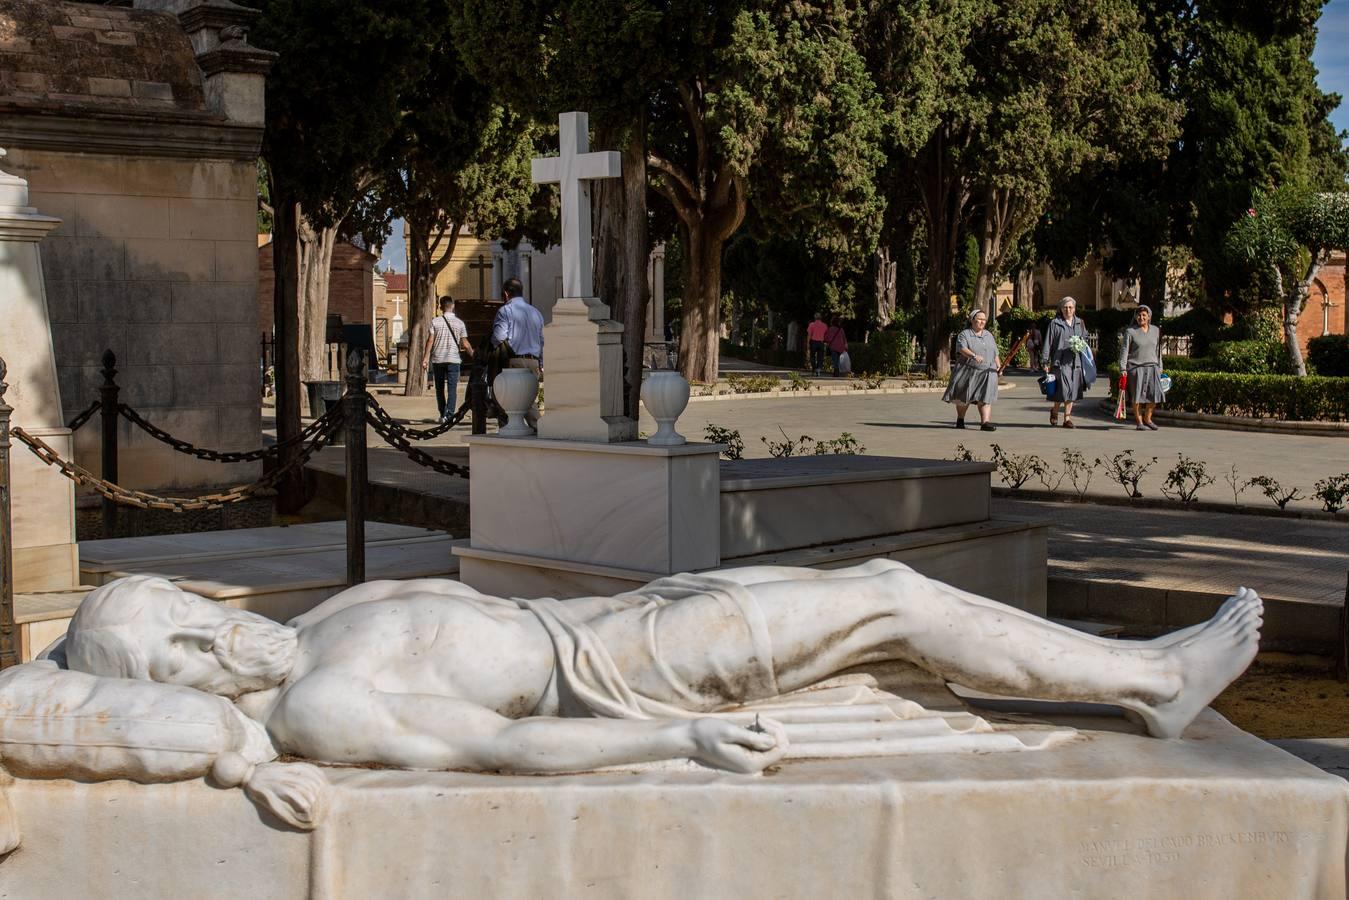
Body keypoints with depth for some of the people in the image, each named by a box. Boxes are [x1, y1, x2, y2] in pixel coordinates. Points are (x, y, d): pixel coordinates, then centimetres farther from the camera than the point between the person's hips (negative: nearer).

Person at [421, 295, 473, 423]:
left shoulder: (435, 321, 0)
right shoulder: (460, 323, 0)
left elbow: (430, 341, -4)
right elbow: (465, 344, 0)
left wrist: (425, 358, -1)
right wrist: (473, 355, 14)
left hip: (437, 359, 1)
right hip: (453, 359, -1)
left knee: (439, 388, 13)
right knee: (452, 389, -2)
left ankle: (442, 414, 20)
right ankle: (449, 415, -14)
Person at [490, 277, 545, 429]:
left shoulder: (505, 311, -3)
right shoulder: (536, 312, 17)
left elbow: (499, 338, -14)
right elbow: (542, 341, 19)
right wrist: (541, 365, 24)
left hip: (514, 361, -6)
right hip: (533, 361, 6)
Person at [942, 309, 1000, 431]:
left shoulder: (989, 335, 16)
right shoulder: (964, 335, -4)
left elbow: (995, 353, 21)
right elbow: (962, 349, -22)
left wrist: (998, 366, 7)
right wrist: (974, 355, -39)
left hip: (986, 372, 3)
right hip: (968, 371, -3)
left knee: (985, 397, -12)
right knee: (964, 398, 8)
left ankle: (985, 422, -21)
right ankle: (960, 419, 29)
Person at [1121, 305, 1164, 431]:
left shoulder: (1156, 330, 12)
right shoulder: (1130, 332, -1)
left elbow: (1158, 350, 17)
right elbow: (1124, 350, -3)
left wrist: (1160, 367, 16)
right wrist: (1123, 369, -10)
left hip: (1152, 367, 4)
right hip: (1135, 368, -3)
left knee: (1154, 394, -2)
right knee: (1137, 395, -3)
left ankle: (1147, 418, 16)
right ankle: (1139, 422, 8)